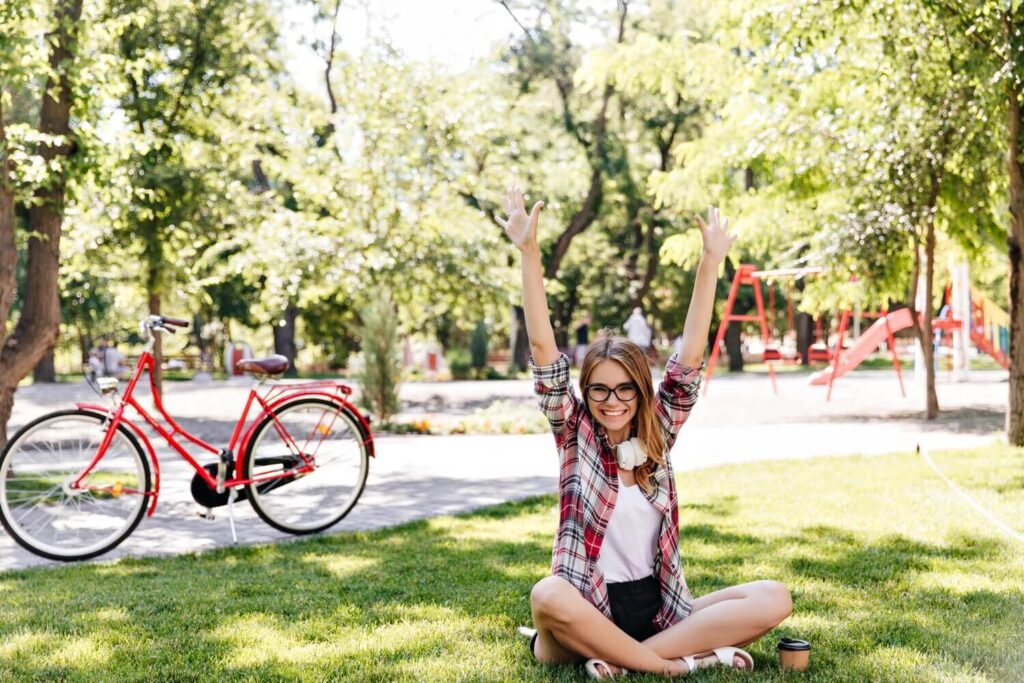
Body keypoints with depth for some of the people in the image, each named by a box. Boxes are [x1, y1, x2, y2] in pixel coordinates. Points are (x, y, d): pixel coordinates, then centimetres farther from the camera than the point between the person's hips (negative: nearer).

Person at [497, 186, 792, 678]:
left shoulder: (657, 434, 8)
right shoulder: (575, 435, 1)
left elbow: (690, 359, 1)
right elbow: (543, 350, -8)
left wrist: (711, 264, -5)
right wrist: (529, 254, -16)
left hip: (657, 608, 4)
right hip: (590, 609, -4)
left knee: (773, 599, -18)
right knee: (547, 596, -38)